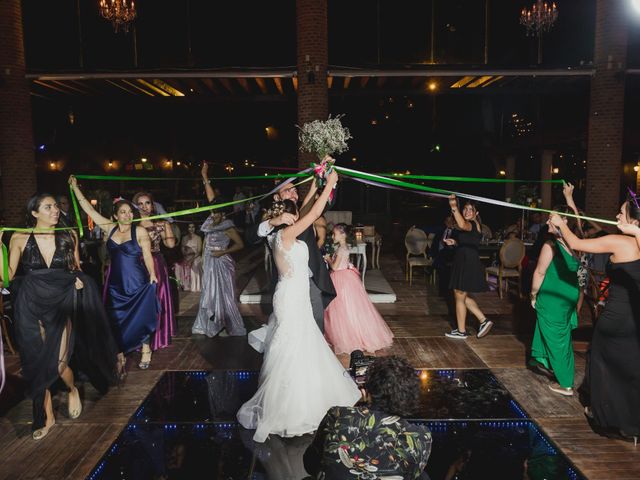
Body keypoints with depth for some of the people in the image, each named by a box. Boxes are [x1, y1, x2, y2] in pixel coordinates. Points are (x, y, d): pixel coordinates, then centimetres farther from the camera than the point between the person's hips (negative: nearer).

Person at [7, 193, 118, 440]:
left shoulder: (68, 237, 2)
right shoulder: (20, 238, -3)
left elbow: (77, 269, 15)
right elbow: (8, 275, -9)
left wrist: (78, 278, -6)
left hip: (62, 304, 0)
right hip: (32, 307, 0)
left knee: (58, 363, -7)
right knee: (38, 363, 6)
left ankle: (72, 389, 28)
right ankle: (46, 415, 23)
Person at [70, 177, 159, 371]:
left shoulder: (140, 231, -6)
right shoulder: (109, 228, 4)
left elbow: (147, 256, -7)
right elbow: (88, 209, 6)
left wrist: (152, 275, -20)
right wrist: (75, 187, 5)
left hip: (139, 284, -3)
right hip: (116, 284, 4)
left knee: (141, 319, 4)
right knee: (117, 323, 6)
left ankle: (146, 350, 25)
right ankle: (120, 358, 17)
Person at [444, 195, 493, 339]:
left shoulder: (472, 224, -14)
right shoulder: (471, 226, 18)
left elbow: (462, 225, -40)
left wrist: (454, 207, -51)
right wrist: (454, 242, 14)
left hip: (467, 265, -10)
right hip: (464, 264, 10)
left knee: (460, 297, 2)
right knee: (462, 297, 18)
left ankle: (461, 331, 14)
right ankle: (484, 320, 19)